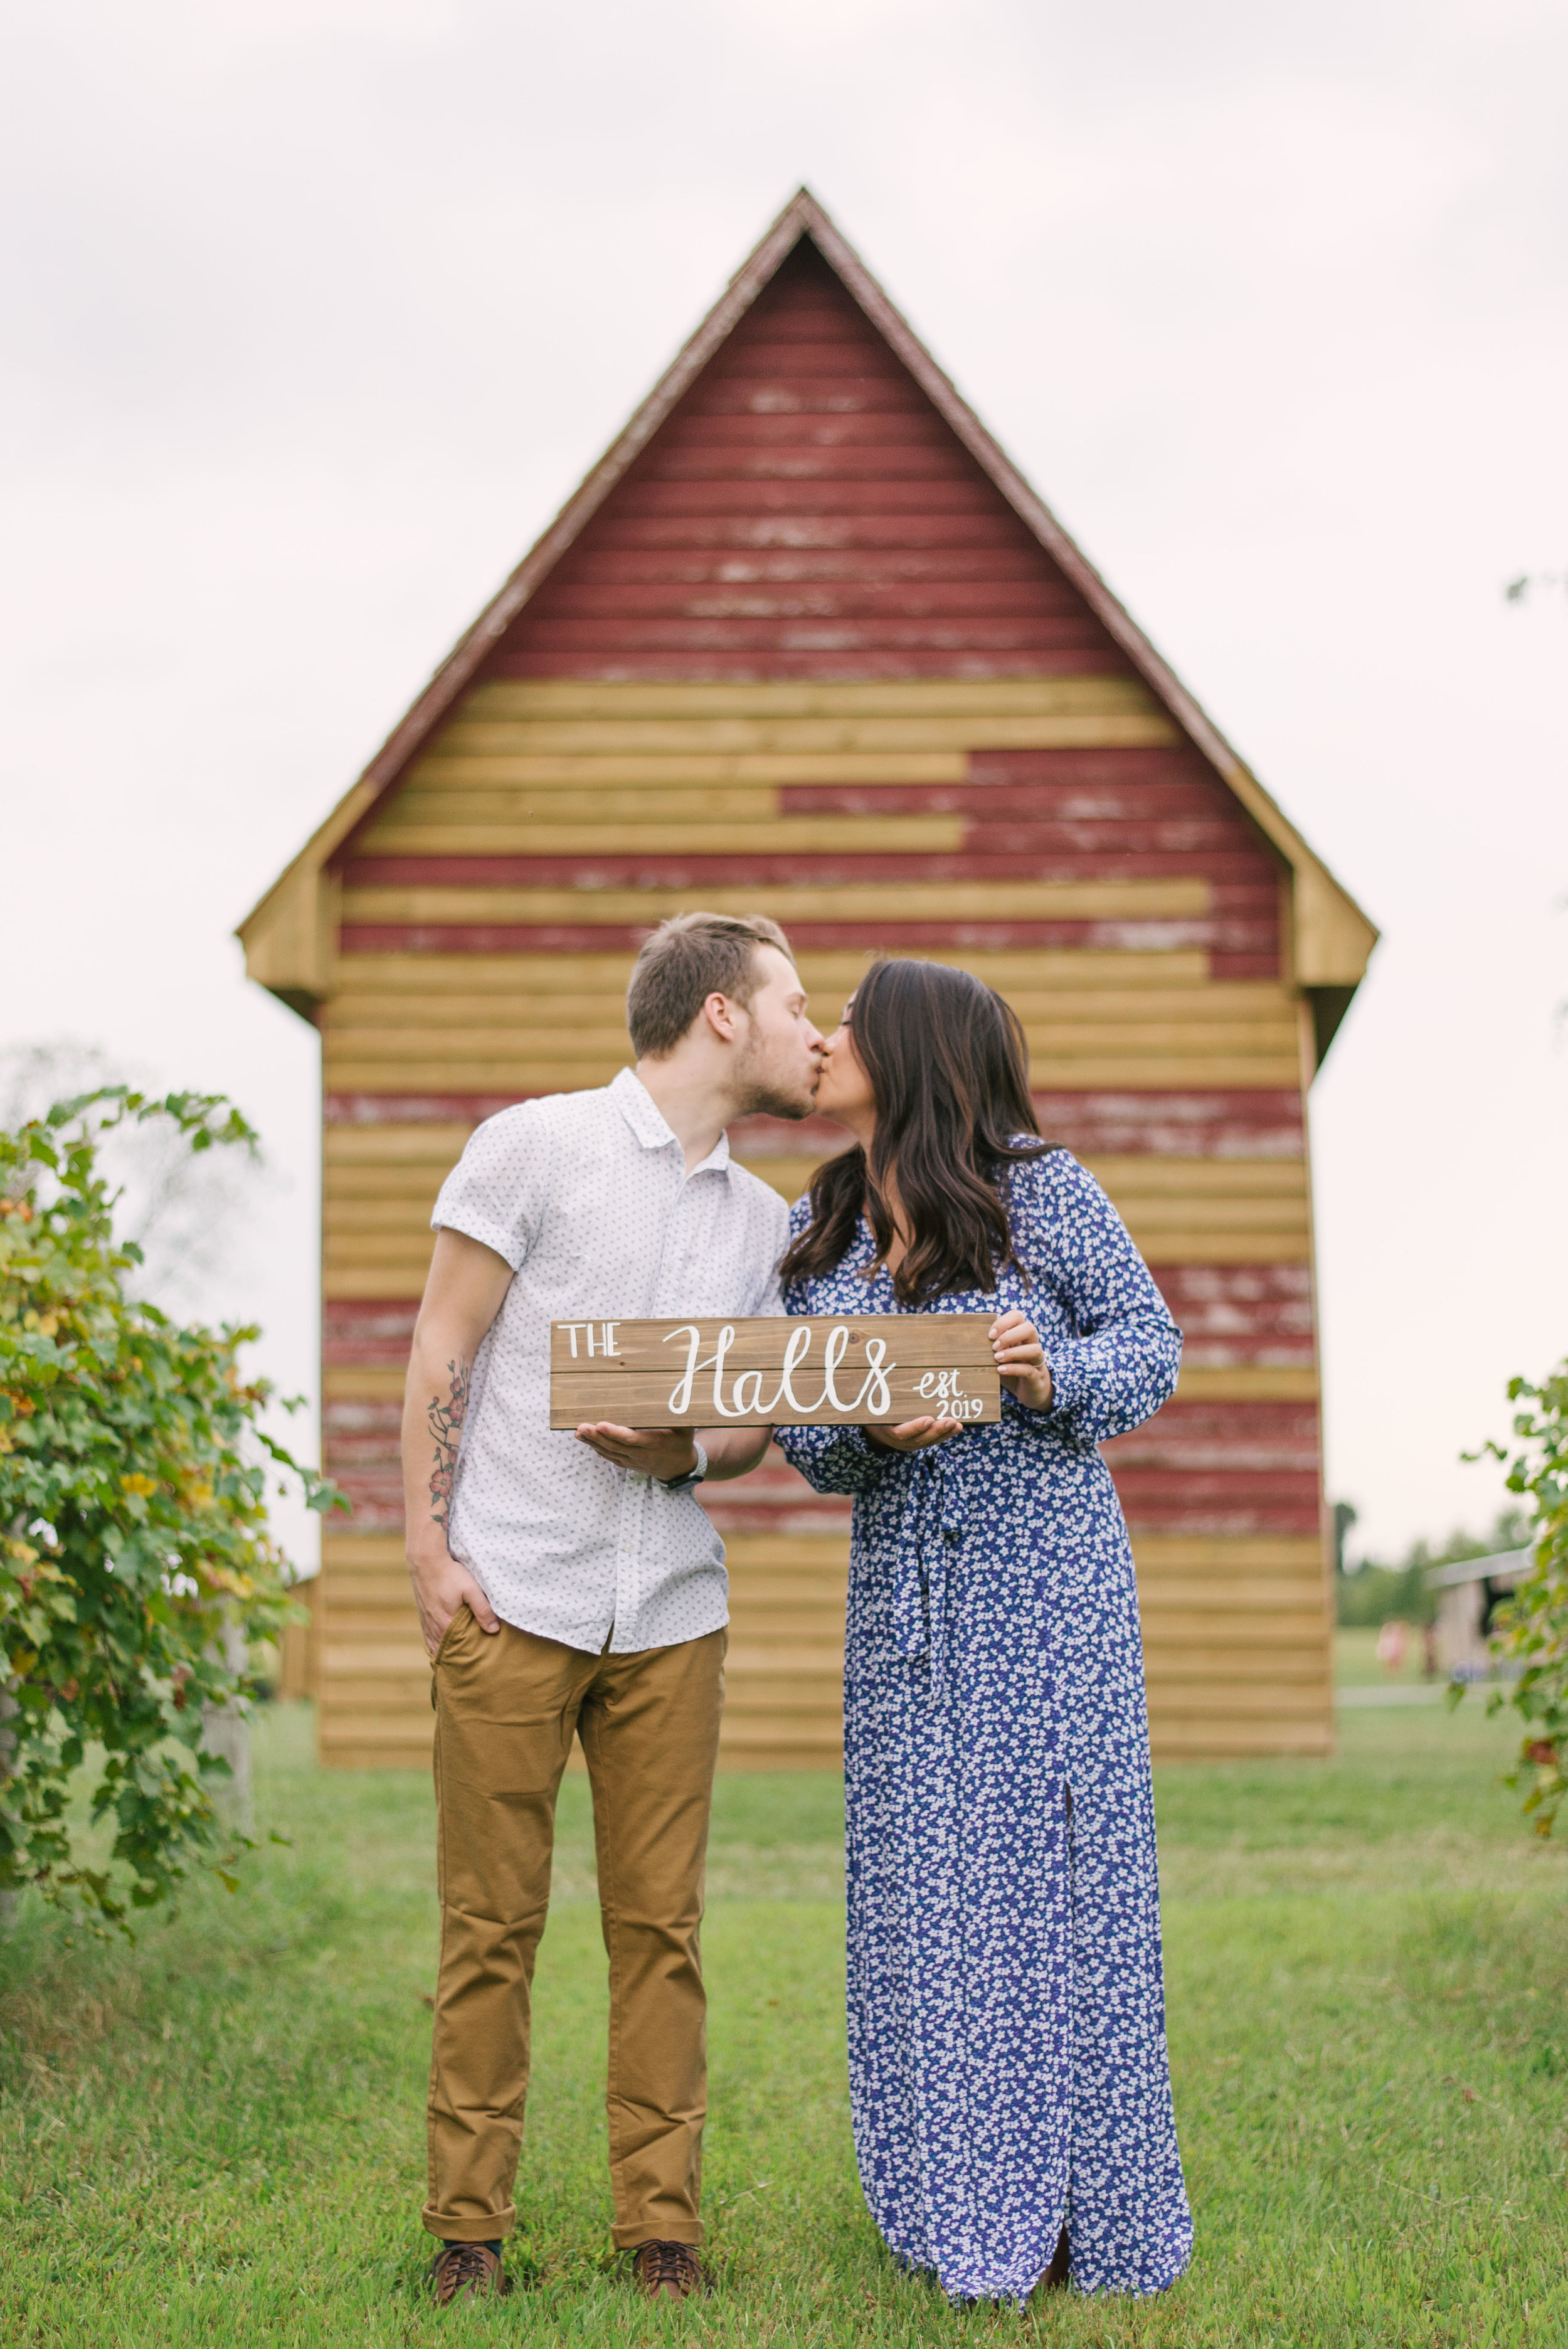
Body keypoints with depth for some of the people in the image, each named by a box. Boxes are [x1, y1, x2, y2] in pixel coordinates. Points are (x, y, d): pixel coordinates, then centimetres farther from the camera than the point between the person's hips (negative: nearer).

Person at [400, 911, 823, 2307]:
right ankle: (469, 2228, 12)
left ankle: (663, 2226, 14)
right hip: (509, 1600, -4)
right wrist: (428, 1546, -8)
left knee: (661, 1927, 5)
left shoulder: (764, 1222, 14)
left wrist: (685, 1455, -6)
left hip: (672, 1614, 4)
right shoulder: (535, 1146, -1)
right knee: (492, 1925, 1)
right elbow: (441, 1354, -1)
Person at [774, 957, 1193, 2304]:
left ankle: (1086, 2217, 11)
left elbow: (1152, 1343, -1)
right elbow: (801, 1433, 7)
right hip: (904, 1585, 4)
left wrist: (1055, 1378, -21)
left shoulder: (1042, 1191, -5)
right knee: (923, 1882, 3)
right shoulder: (815, 1235, 8)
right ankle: (973, 2209, 14)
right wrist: (876, 1431, -15)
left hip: (1046, 1577, -4)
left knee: (1053, 1864, -1)